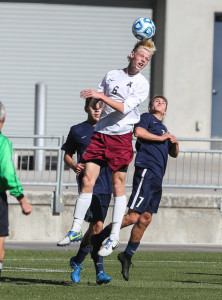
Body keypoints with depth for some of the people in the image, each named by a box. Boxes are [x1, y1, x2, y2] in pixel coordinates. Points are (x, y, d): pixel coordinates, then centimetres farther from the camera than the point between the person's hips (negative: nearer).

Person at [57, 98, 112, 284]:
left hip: (106, 184, 4)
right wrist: (74, 166, -7)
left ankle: (77, 262, 24)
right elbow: (67, 155, 15)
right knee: (97, 225, -17)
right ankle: (100, 270, -12)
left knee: (94, 227, 5)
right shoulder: (77, 131, 7)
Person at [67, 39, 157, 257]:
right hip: (100, 133, 3)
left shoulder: (142, 84, -2)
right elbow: (97, 103, 24)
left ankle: (114, 237, 7)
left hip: (121, 137, -3)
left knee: (118, 184, 0)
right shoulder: (111, 75, 12)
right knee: (87, 180, -4)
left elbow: (125, 108, -15)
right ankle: (76, 229, 2)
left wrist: (102, 96, -19)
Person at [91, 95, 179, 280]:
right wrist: (160, 138, -5)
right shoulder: (147, 118, 8)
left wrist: (175, 143, 14)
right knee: (133, 216, -16)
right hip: (146, 171, -8)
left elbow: (173, 154, 36)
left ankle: (128, 255, 11)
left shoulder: (163, 129, 29)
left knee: (145, 219, 3)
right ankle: (99, 238, -6)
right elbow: (138, 131, -13)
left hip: (157, 178, 8)